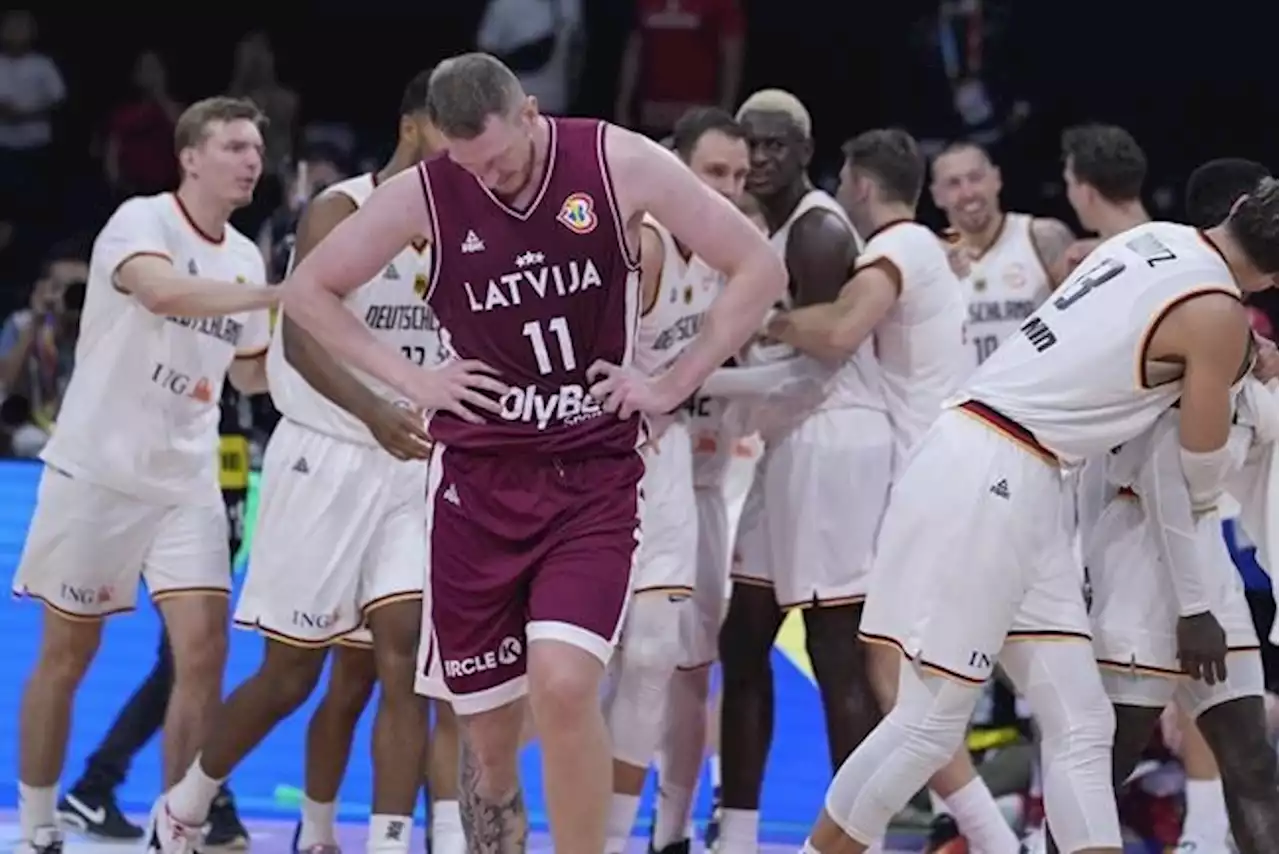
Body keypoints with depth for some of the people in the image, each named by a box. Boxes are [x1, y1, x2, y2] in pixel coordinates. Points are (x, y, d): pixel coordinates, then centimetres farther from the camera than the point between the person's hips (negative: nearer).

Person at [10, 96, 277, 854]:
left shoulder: (246, 258, 8)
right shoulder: (141, 222, -13)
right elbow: (163, 291, -36)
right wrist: (275, 294, -40)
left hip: (187, 482, 5)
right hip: (98, 470, -5)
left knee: (204, 652, -8)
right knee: (66, 656, 4)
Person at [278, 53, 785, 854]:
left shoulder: (620, 165, -9)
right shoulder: (424, 195, -6)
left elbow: (759, 267, -1)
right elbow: (309, 289, 7)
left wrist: (674, 383, -4)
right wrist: (410, 377, -1)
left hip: (593, 479, -2)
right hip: (477, 481, 2)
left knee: (563, 685, -21)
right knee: (488, 723, 5)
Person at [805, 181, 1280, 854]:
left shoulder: (1156, 238, 10)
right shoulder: (1218, 315, -13)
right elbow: (1200, 467, 0)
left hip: (1025, 492, 9)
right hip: (985, 480, -9)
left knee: (1081, 726, 5)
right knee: (930, 724, -3)